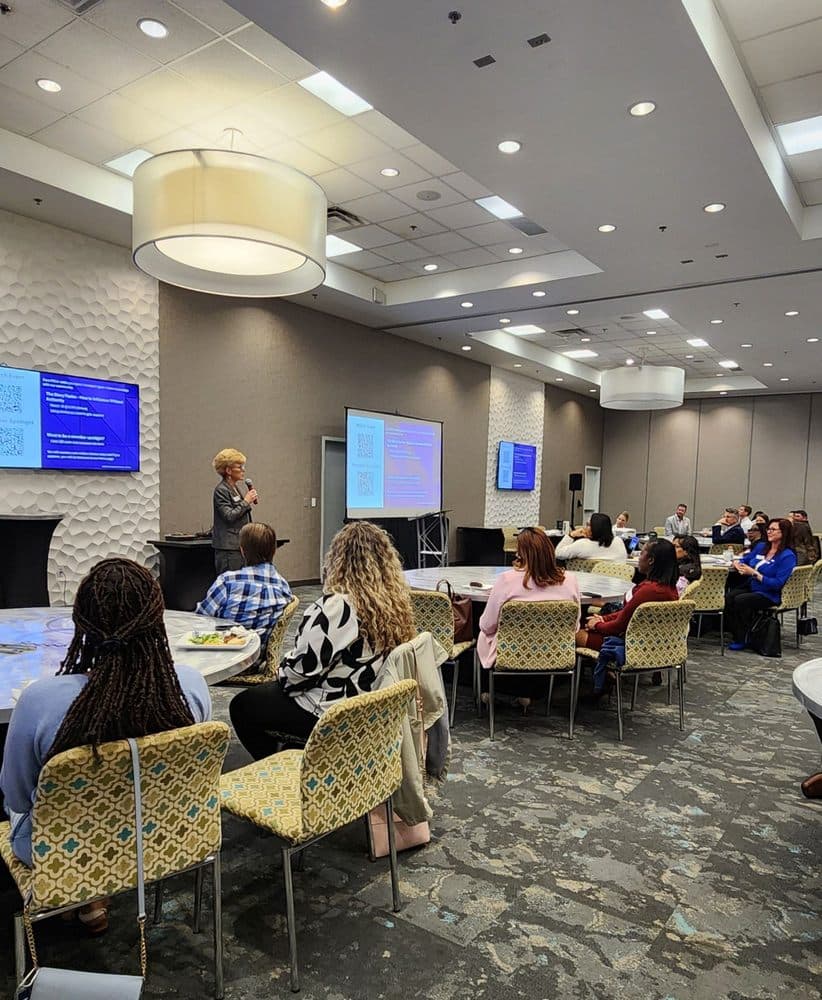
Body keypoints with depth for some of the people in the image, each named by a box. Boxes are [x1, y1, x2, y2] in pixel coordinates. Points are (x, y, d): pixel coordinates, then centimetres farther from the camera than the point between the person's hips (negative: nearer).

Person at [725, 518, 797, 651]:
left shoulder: (788, 556, -10)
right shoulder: (761, 546, 10)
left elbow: (777, 584, -17)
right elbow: (744, 559, 23)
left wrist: (754, 573, -21)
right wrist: (737, 563, -1)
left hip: (769, 595, -6)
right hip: (750, 587, 6)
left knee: (741, 600, -31)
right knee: (728, 597, -24)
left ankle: (742, 639, -14)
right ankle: (736, 634, -15)